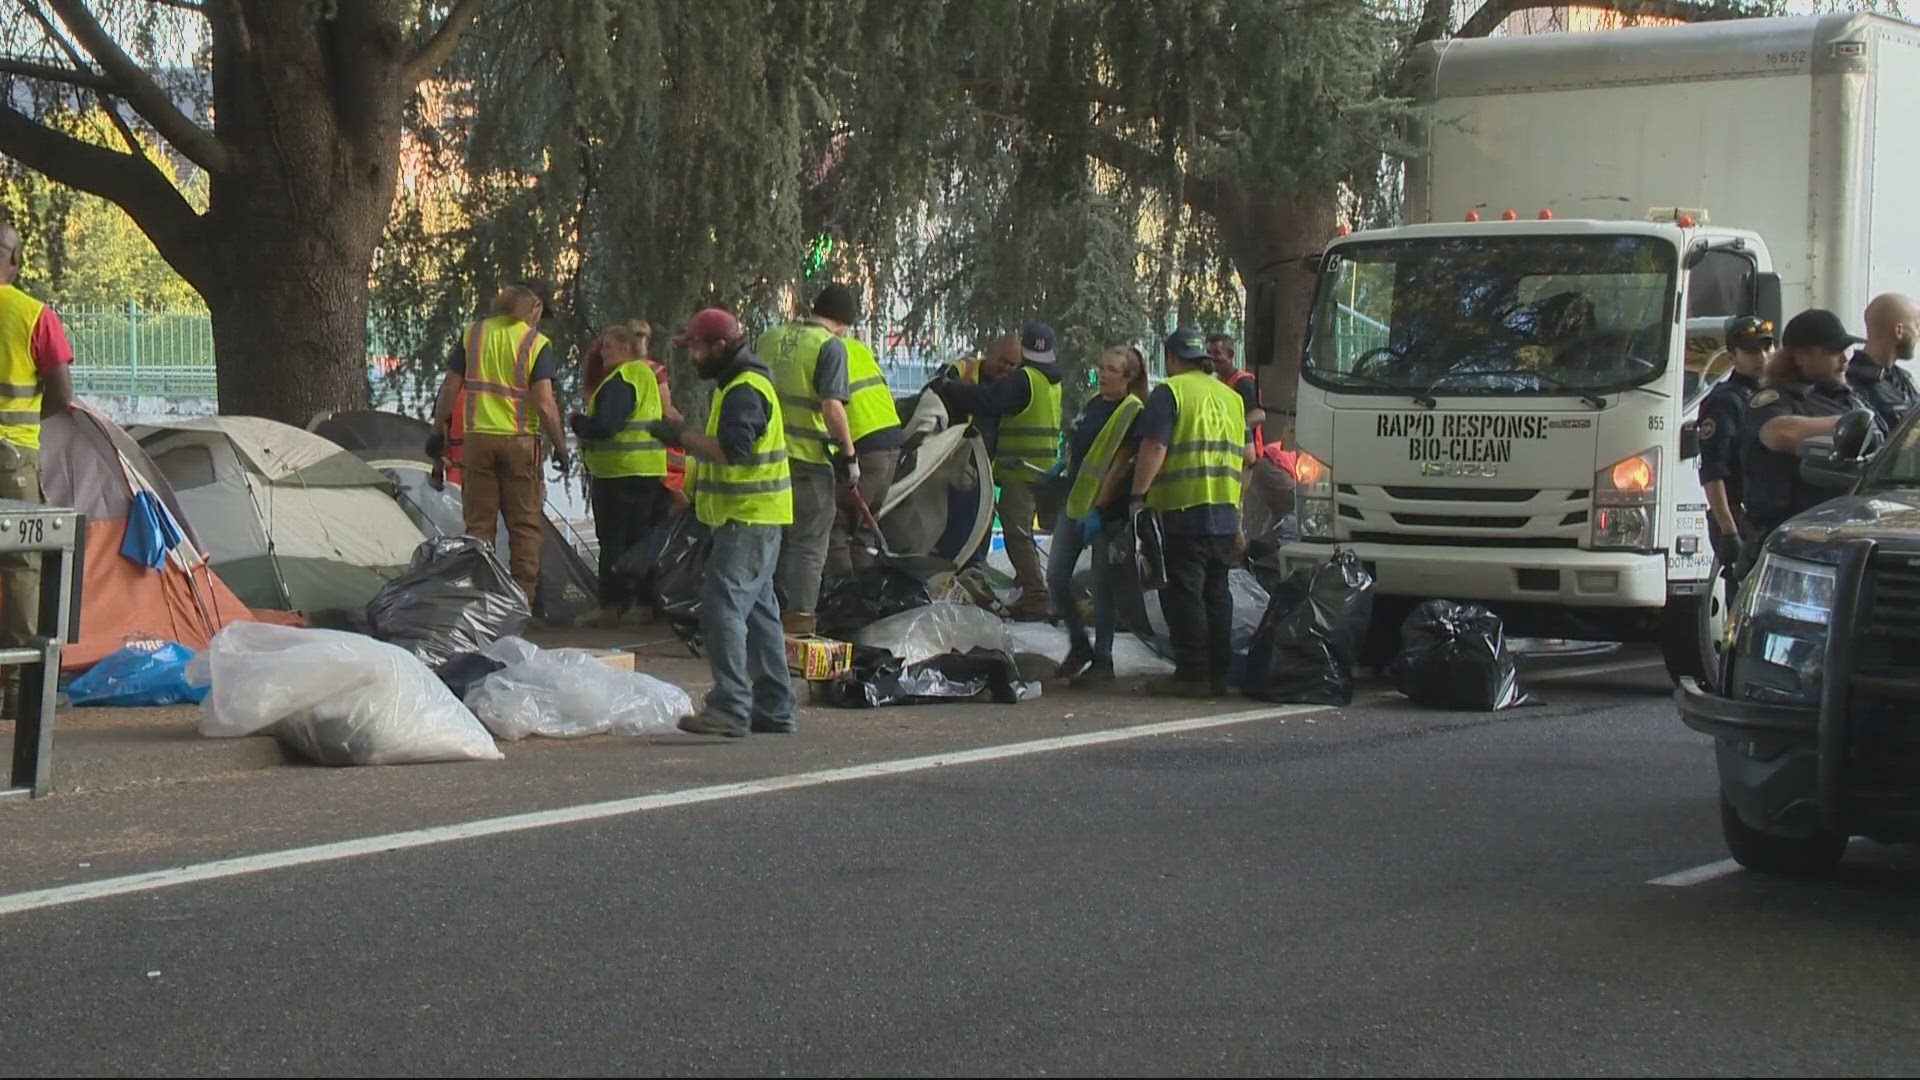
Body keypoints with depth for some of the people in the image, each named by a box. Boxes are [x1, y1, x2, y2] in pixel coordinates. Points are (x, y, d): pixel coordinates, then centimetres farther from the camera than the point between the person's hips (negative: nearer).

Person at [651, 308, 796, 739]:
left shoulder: (744, 391, -16)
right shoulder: (738, 384, 18)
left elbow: (731, 451, -27)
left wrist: (682, 436, -17)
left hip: (749, 518, -11)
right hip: (751, 515, 11)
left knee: (723, 605, -16)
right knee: (757, 611, 14)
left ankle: (730, 707, -20)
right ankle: (775, 710, 19)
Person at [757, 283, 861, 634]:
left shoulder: (770, 338, 12)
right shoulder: (831, 346, -9)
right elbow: (831, 405, -19)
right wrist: (849, 454, -11)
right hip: (808, 456, -6)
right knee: (808, 541, 2)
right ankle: (798, 615, -2)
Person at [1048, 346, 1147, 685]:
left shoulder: (1132, 413, -13)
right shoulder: (1093, 404, 12)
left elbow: (1120, 465, -17)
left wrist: (1098, 511, -20)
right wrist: (1062, 467, 12)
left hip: (1105, 508, -8)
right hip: (1074, 501, 8)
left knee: (1102, 585, -1)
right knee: (1056, 575, 7)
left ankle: (1102, 660, 7)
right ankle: (1079, 644, 22)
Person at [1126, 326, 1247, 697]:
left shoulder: (1170, 391, -5)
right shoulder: (1230, 397, 18)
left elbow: (1155, 447, -15)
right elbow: (1246, 455, 22)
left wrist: (1138, 496, -12)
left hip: (1183, 507, -7)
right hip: (1225, 511, 7)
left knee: (1184, 592, -5)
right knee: (1216, 592, 12)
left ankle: (1192, 674, -8)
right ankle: (1219, 673, 14)